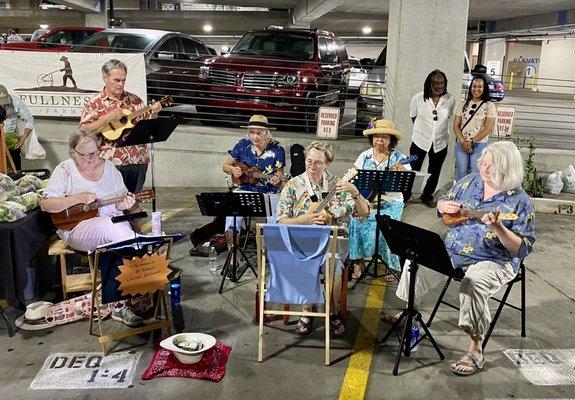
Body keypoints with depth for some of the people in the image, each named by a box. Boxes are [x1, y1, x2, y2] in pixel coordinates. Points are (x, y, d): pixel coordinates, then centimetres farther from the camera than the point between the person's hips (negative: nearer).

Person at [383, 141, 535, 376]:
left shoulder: (519, 201, -10)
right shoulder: (469, 182, 4)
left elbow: (523, 248, -13)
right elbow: (442, 204, 19)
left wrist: (498, 227, -29)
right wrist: (444, 206, -6)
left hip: (493, 261, -6)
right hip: (452, 250, 6)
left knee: (473, 284, -35)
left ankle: (476, 351, -22)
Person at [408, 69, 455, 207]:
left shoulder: (450, 100, -7)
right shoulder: (418, 98, -11)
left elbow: (449, 117, 9)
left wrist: (439, 128, 8)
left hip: (440, 142, 2)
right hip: (420, 140, -2)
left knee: (434, 172, 16)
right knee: (413, 170, 6)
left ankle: (427, 196, 34)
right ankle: (405, 196, 22)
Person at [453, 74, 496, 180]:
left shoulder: (489, 106, -1)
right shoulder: (463, 104, 8)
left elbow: (488, 128, -8)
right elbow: (456, 125, 4)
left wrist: (471, 142, -12)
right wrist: (463, 142, -10)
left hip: (479, 145, -2)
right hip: (461, 145, 3)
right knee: (461, 176, 8)